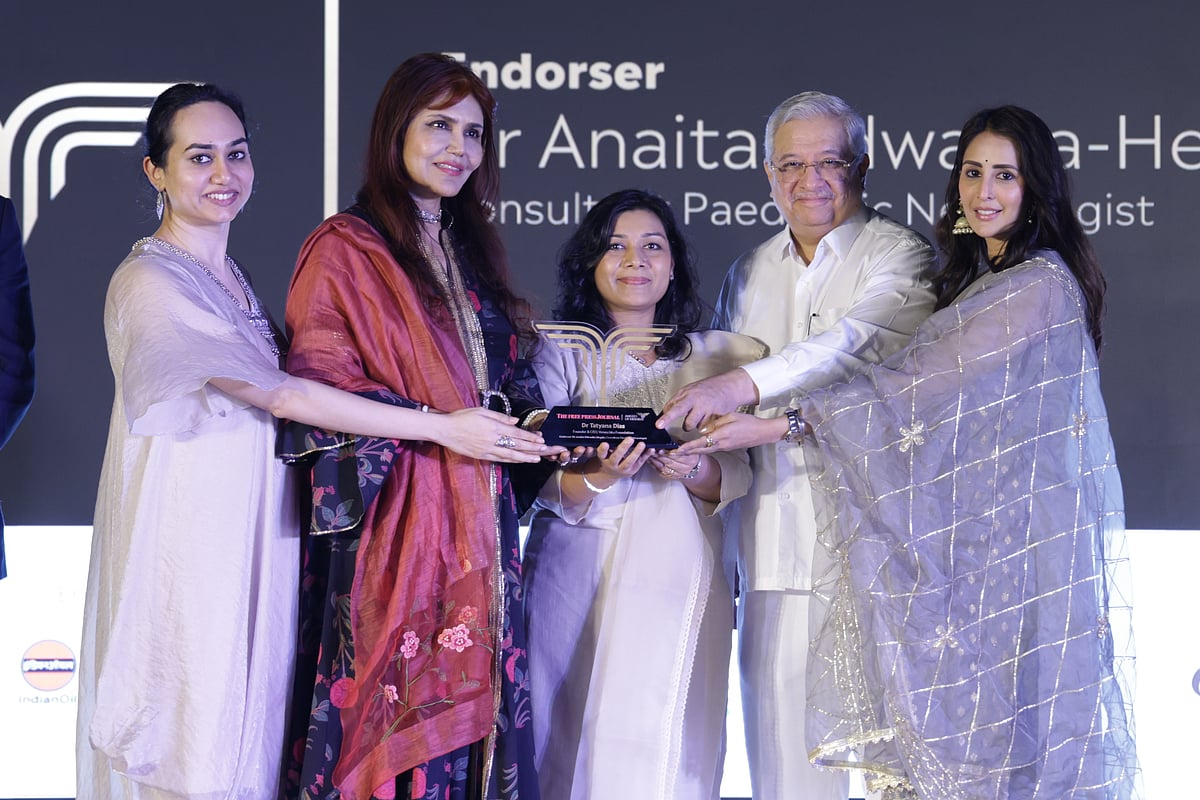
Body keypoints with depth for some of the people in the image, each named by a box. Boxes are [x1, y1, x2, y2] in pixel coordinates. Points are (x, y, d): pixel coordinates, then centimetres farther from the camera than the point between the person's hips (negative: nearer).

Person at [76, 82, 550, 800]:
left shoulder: (232, 277, 14)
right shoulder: (149, 283, -13)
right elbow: (281, 395, -19)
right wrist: (444, 428, -19)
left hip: (256, 549, 8)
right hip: (188, 550, -8)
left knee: (254, 735, 9)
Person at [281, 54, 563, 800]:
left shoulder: (473, 251, 19)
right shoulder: (344, 248, -3)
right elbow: (319, 389, -10)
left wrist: (537, 426, 2)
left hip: (477, 534, 6)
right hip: (394, 531, -6)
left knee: (469, 715, 2)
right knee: (397, 719, -7)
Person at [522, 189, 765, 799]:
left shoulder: (711, 357, 12)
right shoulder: (561, 354, 4)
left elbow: (738, 476, 5)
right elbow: (542, 483, -4)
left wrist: (695, 472, -16)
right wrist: (600, 476, -23)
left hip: (682, 583, 2)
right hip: (581, 581, -2)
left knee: (672, 747, -1)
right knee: (578, 741, -4)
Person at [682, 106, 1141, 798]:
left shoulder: (1042, 286, -14)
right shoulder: (977, 279, 18)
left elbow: (923, 387, -18)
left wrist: (779, 423, -18)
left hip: (1020, 532, -9)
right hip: (974, 532, 9)